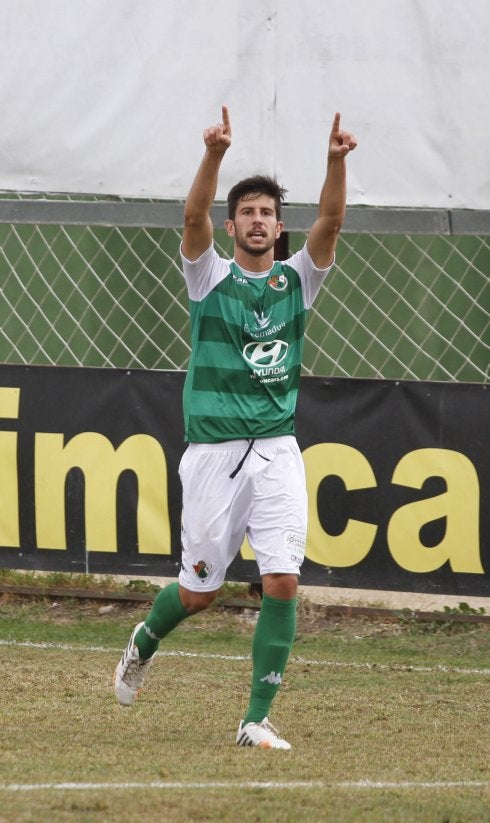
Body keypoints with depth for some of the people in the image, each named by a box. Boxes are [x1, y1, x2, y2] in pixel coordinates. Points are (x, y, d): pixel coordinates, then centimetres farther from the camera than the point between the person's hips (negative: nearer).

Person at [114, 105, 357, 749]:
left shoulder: (297, 280, 8)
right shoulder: (210, 277, 2)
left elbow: (331, 221, -8)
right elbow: (193, 216, -16)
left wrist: (336, 162, -26)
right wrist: (214, 155, -33)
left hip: (277, 453, 2)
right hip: (213, 453, -2)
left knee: (282, 582, -12)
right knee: (199, 591, 7)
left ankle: (258, 719, -6)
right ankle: (144, 643, 40)